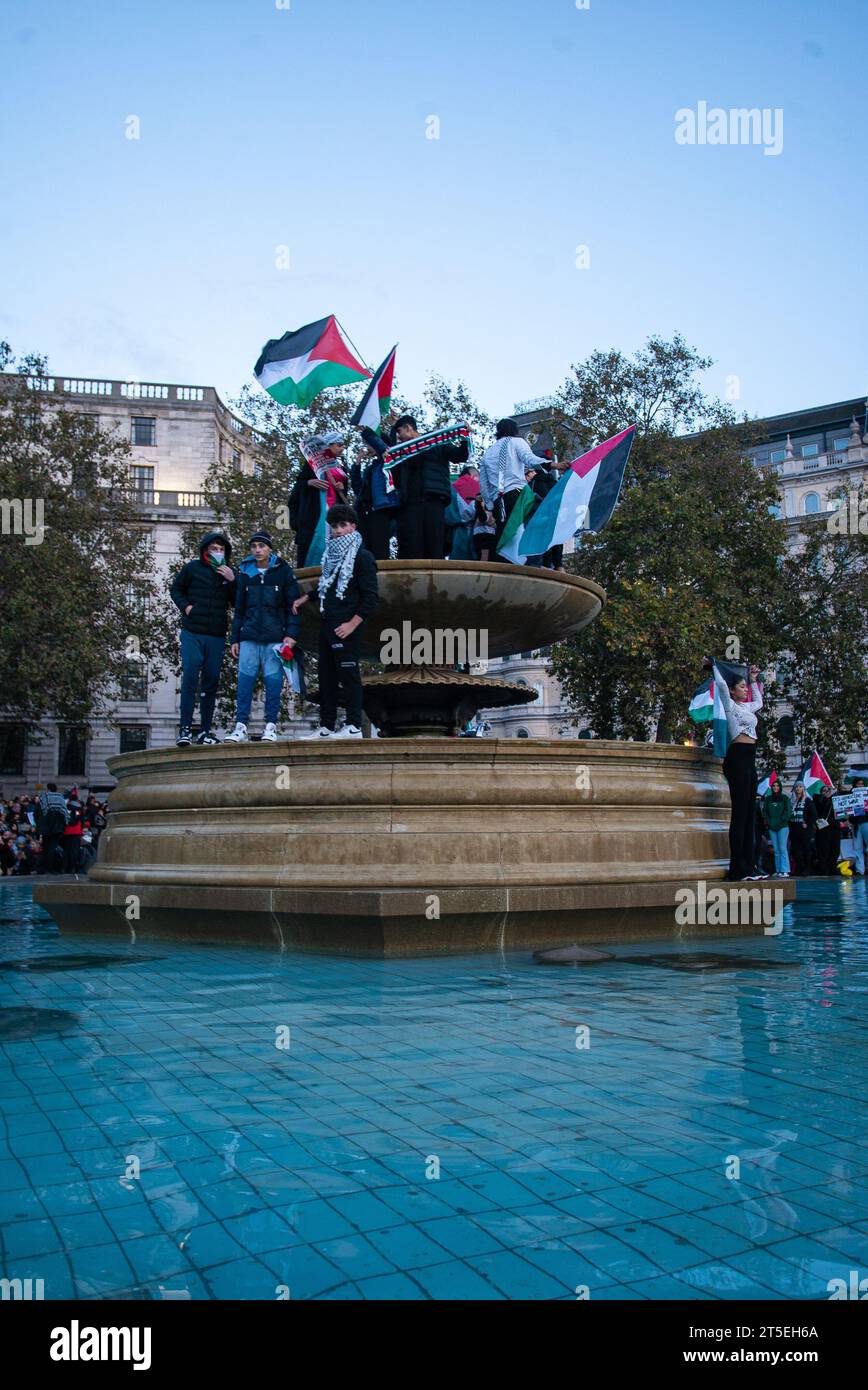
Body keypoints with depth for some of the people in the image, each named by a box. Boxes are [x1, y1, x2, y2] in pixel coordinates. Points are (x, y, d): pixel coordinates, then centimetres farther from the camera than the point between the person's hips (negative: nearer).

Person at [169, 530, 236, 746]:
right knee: (190, 678, -11)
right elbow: (175, 589, 14)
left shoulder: (229, 573, 9)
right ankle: (185, 729, -9)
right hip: (192, 633, -3)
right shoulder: (192, 568, 4)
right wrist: (185, 606, -2)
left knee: (212, 681, 6)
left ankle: (206, 731, 12)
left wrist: (232, 582, -9)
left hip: (217, 636, 3)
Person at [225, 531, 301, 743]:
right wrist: (234, 638, 12)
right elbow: (239, 609, 17)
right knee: (244, 682, -3)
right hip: (249, 639, 2)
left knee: (273, 684, -3)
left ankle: (271, 726, 4)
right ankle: (240, 726, 0)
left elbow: (293, 606, 1)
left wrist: (291, 634, -9)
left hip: (275, 639, -2)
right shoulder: (245, 572, 12)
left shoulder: (283, 572, 3)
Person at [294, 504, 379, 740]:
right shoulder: (331, 553, 17)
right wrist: (306, 597, 22)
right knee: (326, 676, 9)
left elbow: (371, 597, -12)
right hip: (326, 624, 8)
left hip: (346, 627, -8)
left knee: (348, 674, -8)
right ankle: (326, 727, 14)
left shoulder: (362, 557, -6)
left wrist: (352, 624, -18)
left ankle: (354, 727, -6)